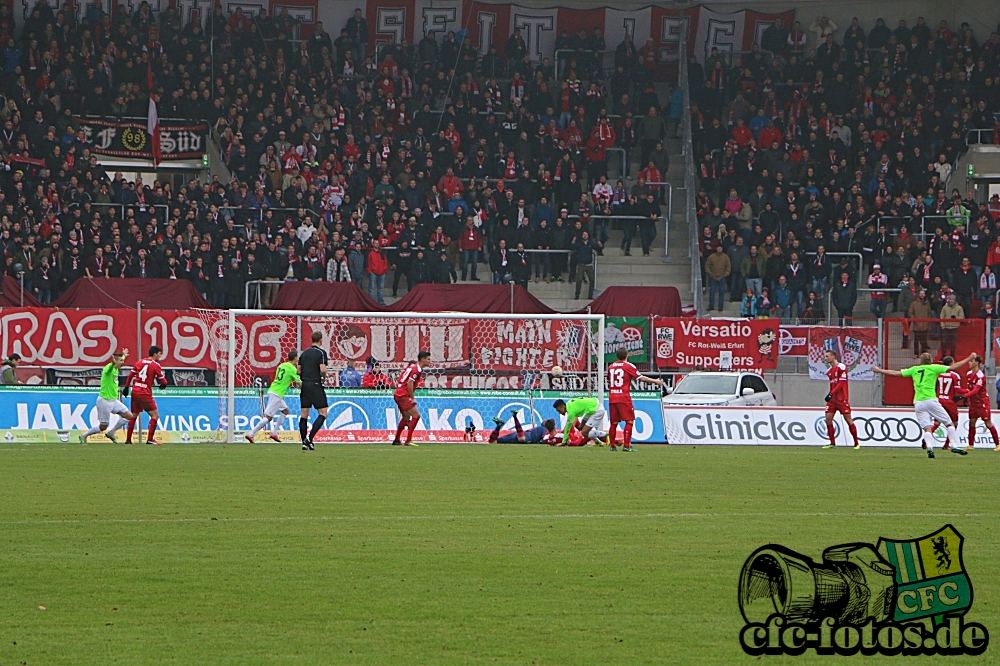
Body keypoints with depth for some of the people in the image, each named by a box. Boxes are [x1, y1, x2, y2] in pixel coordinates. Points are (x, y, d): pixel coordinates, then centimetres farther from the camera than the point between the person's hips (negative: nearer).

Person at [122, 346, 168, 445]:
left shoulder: (139, 362, 10)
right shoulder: (156, 365, -6)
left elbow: (130, 376, 11)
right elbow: (163, 381, -5)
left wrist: (126, 387, 18)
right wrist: (163, 384, 17)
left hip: (135, 391, 6)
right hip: (145, 394, -6)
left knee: (134, 415, 16)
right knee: (155, 415, 0)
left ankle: (128, 439, 17)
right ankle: (150, 439, -8)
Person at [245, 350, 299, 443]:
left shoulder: (281, 366, 14)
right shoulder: (292, 368, -9)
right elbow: (299, 383, -8)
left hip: (271, 391, 9)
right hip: (277, 394, -9)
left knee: (285, 410, 24)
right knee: (269, 417, -7)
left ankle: (274, 433, 21)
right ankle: (251, 434, -12)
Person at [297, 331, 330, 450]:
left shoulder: (304, 353, 12)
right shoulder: (321, 352, -6)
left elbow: (298, 370, 13)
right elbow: (323, 370, -16)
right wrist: (324, 376, 4)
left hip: (304, 385, 6)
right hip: (316, 385, -6)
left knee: (304, 415, 8)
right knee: (323, 414, -1)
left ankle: (304, 442, 6)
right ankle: (309, 438, -16)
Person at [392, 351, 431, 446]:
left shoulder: (412, 366, 14)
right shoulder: (417, 370, -15)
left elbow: (401, 375, 22)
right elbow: (409, 383, -22)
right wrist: (412, 398, -16)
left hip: (398, 394, 10)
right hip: (403, 395, -10)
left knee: (406, 418, 21)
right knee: (416, 415, -12)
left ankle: (396, 441, 28)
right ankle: (408, 441, -15)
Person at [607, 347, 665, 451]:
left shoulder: (610, 367, 12)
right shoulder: (628, 366, -4)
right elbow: (641, 378, -3)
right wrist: (656, 381, 7)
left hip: (612, 398, 6)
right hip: (624, 398, -6)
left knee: (614, 422, 10)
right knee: (629, 421, -3)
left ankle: (612, 446, 9)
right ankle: (626, 445, -10)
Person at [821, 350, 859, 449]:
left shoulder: (841, 367, -11)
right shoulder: (829, 371, 14)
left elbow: (841, 383, -17)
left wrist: (831, 393, -22)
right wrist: (829, 395, 13)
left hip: (842, 399, -8)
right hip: (832, 399, 8)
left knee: (848, 419, -5)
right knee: (828, 419, 0)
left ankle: (856, 443, 2)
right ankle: (832, 443, 7)